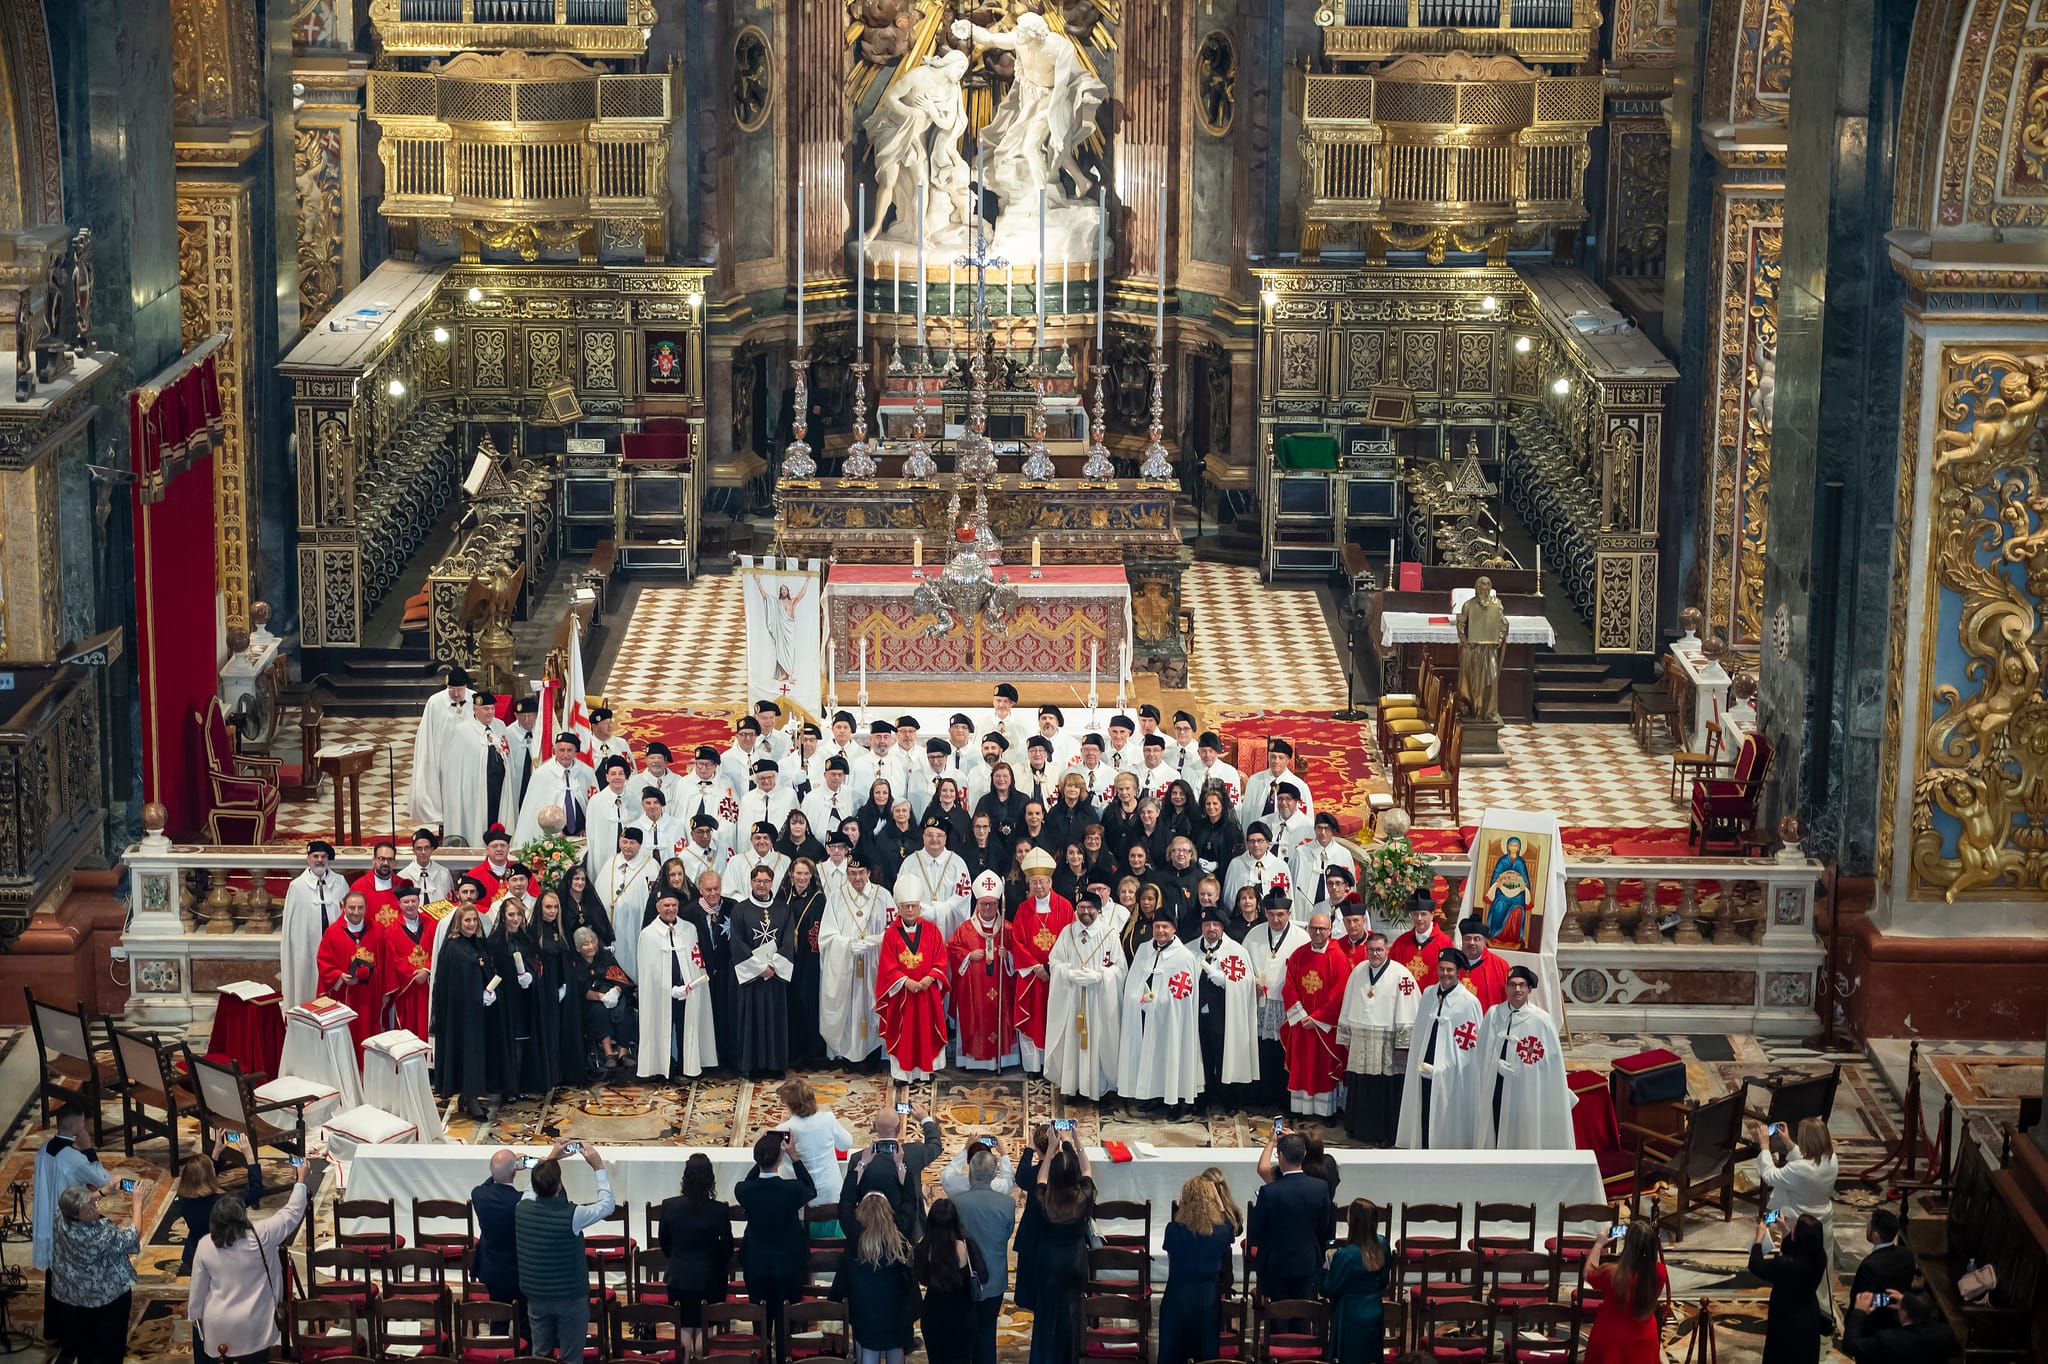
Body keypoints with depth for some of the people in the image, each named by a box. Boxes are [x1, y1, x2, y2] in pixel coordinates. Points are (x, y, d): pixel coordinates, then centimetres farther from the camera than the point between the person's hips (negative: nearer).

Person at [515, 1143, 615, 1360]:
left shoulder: (522, 1209, -13)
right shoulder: (572, 1215, -26)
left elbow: (534, 1189, 12)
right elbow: (607, 1204, -9)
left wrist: (551, 1160, 15)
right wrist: (598, 1167, -4)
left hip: (536, 1298, 4)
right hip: (570, 1299, -4)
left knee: (541, 1354, 17)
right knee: (571, 1357, 9)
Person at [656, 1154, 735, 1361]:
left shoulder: (669, 1206, -12)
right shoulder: (720, 1211, -18)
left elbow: (663, 1241, 2)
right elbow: (727, 1245, -6)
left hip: (679, 1276, 1)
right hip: (709, 1278, -1)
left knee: (685, 1328, 11)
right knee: (704, 1329, 9)